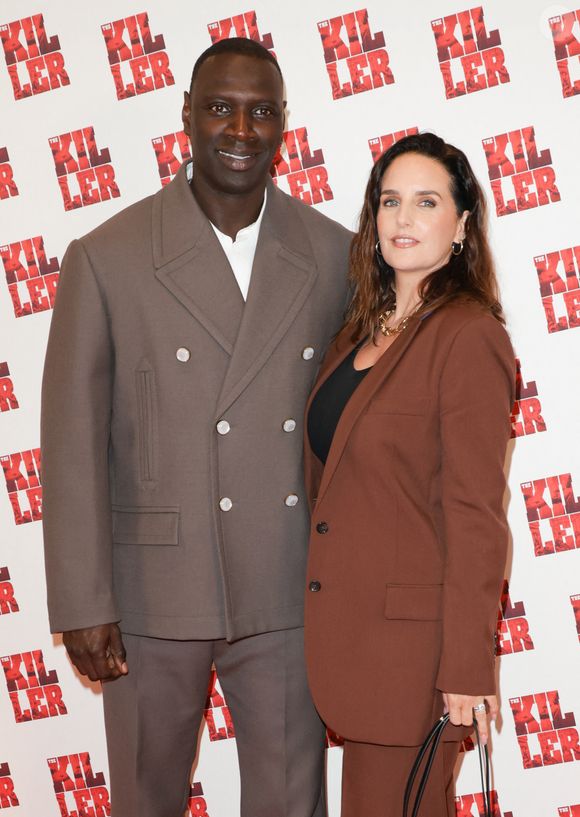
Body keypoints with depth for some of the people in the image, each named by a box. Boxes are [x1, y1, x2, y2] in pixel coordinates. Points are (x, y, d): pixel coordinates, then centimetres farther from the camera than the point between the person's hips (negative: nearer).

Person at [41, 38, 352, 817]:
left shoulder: (333, 255, 0)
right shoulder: (107, 259, -8)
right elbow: (73, 441, -7)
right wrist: (82, 605, -9)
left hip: (287, 593, 2)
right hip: (153, 592, -1)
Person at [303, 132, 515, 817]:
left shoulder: (468, 336, -15)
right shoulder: (363, 329, 10)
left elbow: (475, 515, -17)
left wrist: (465, 669, -17)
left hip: (413, 631, -8)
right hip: (346, 621, 8)